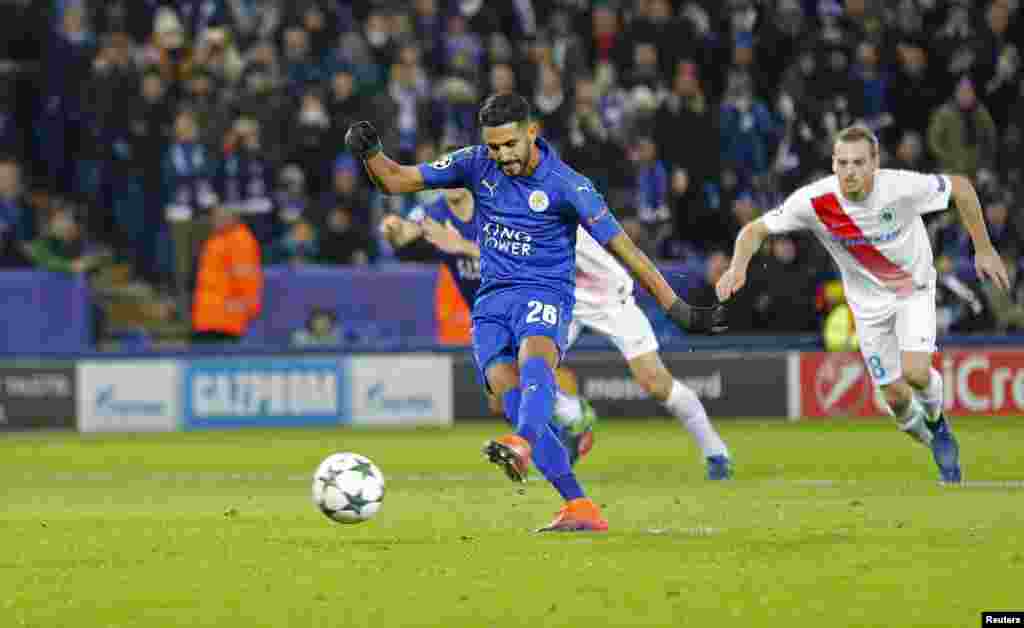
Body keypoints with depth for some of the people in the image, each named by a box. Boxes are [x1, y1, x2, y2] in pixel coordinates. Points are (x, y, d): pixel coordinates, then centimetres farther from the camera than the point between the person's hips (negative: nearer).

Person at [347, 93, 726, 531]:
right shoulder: (476, 165, 4)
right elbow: (396, 181, 8)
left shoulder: (566, 185, -8)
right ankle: (580, 508, -22)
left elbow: (622, 249, -5)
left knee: (534, 359, -37)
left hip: (544, 296, -4)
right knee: (511, 397, -20)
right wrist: (369, 151, -14)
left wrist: (678, 310, -6)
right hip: (491, 302, 4)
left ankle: (522, 445, -67)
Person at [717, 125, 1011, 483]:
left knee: (915, 372, -22)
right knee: (896, 397, 2)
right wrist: (738, 266, -34)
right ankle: (936, 441, 34)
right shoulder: (813, 201, -25)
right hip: (868, 302, 2)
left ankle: (936, 417, 14)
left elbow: (961, 187, -12)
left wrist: (983, 250, -7)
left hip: (914, 289, -2)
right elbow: (755, 230, -14)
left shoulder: (901, 187, -29)